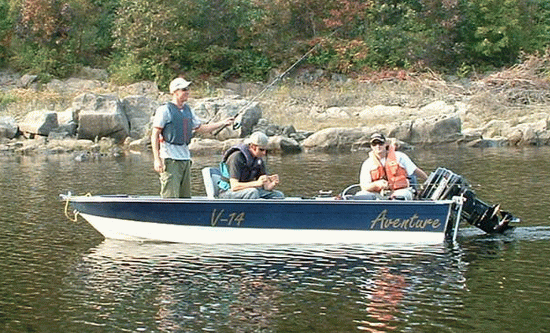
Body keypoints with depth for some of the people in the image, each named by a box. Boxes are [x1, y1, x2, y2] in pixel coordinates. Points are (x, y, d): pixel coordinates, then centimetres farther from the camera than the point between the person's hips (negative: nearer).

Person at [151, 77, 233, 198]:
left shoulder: (187, 110, 16)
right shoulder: (165, 110, -7)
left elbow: (200, 128, 26)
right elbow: (154, 135, -9)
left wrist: (223, 123, 19)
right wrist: (157, 159, -17)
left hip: (185, 158, 8)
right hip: (170, 158, -8)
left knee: (185, 196, 9)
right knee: (170, 196, -13)